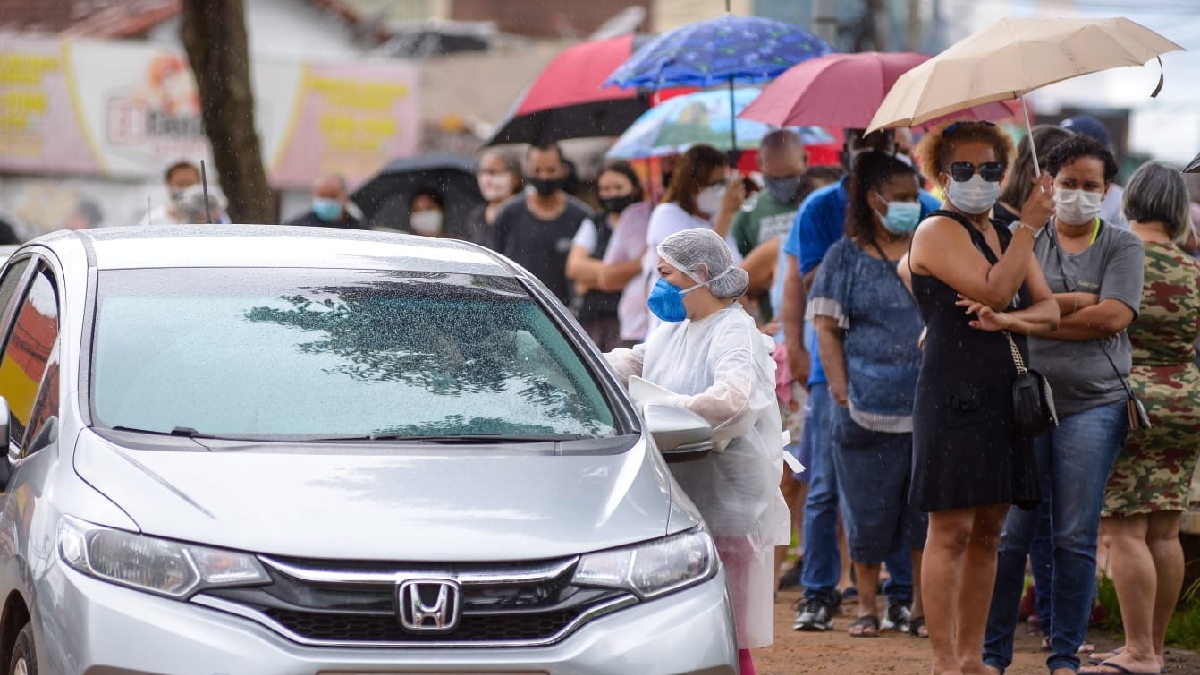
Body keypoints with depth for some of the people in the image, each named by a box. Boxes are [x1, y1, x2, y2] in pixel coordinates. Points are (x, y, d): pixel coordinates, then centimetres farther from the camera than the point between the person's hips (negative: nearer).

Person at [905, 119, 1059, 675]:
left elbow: (1049, 309, 8)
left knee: (987, 532, 10)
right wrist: (1031, 225, -11)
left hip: (1005, 397, 8)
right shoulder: (938, 232, -5)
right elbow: (995, 289, -17)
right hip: (954, 395, -8)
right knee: (951, 530, -7)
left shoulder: (1009, 239, 19)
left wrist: (1005, 320, -13)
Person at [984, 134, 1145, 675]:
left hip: (1093, 403, 0)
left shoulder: (1122, 246, 7)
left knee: (1076, 539, 0)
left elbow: (1114, 317, -8)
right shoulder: (1023, 239, 11)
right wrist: (1082, 302, -11)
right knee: (1010, 533, -2)